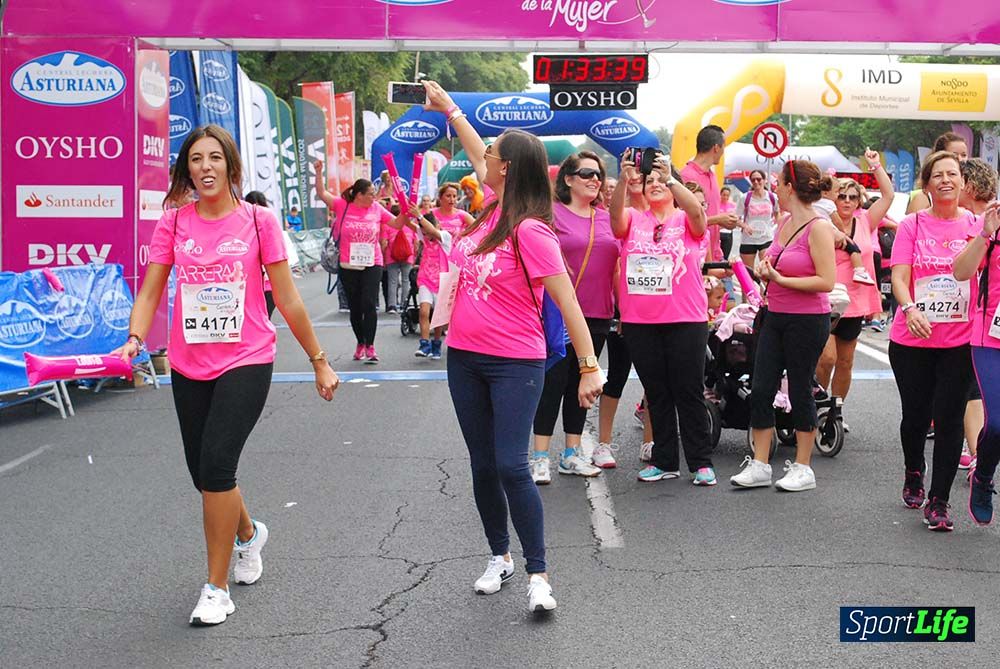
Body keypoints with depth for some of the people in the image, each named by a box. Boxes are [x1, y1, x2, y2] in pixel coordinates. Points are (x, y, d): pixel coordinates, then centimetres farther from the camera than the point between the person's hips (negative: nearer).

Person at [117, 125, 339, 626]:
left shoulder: (258, 221, -4)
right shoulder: (173, 223, 3)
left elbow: (287, 299, 1)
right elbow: (150, 292, 2)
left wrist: (319, 361, 5)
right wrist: (135, 339, -17)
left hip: (246, 362, -4)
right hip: (189, 367, 4)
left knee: (216, 464, -16)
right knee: (202, 472, 11)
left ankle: (217, 588, 0)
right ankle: (248, 533, 46)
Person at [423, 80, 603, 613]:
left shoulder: (530, 231, -18)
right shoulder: (493, 209, 3)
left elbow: (567, 300, -19)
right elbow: (477, 157, 23)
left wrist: (589, 367, -23)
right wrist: (449, 109, 33)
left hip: (515, 364, -8)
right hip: (465, 358, 8)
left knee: (511, 467, -12)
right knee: (482, 465, 13)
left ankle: (538, 575, -2)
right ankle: (499, 556, 27)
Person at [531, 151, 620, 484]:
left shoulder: (606, 217, 12)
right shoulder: (551, 212, -5)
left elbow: (616, 263, 18)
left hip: (598, 316, 5)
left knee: (580, 383, 12)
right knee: (553, 382, -4)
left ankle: (572, 453, 20)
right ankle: (540, 457, 3)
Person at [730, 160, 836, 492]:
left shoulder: (819, 227, -13)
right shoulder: (784, 222, 11)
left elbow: (826, 281, -19)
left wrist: (780, 279, -18)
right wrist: (766, 269, 2)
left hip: (807, 321, -8)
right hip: (775, 316, 8)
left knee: (800, 391, 2)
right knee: (760, 390, 4)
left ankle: (803, 468, 15)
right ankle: (759, 465, 12)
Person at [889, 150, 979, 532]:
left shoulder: (976, 225, 3)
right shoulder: (912, 225, 0)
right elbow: (899, 277, -7)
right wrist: (910, 308, -25)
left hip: (960, 341, 0)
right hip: (912, 341, 0)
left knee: (949, 419, -4)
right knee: (916, 415, 12)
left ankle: (938, 502, 5)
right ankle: (913, 474, 40)